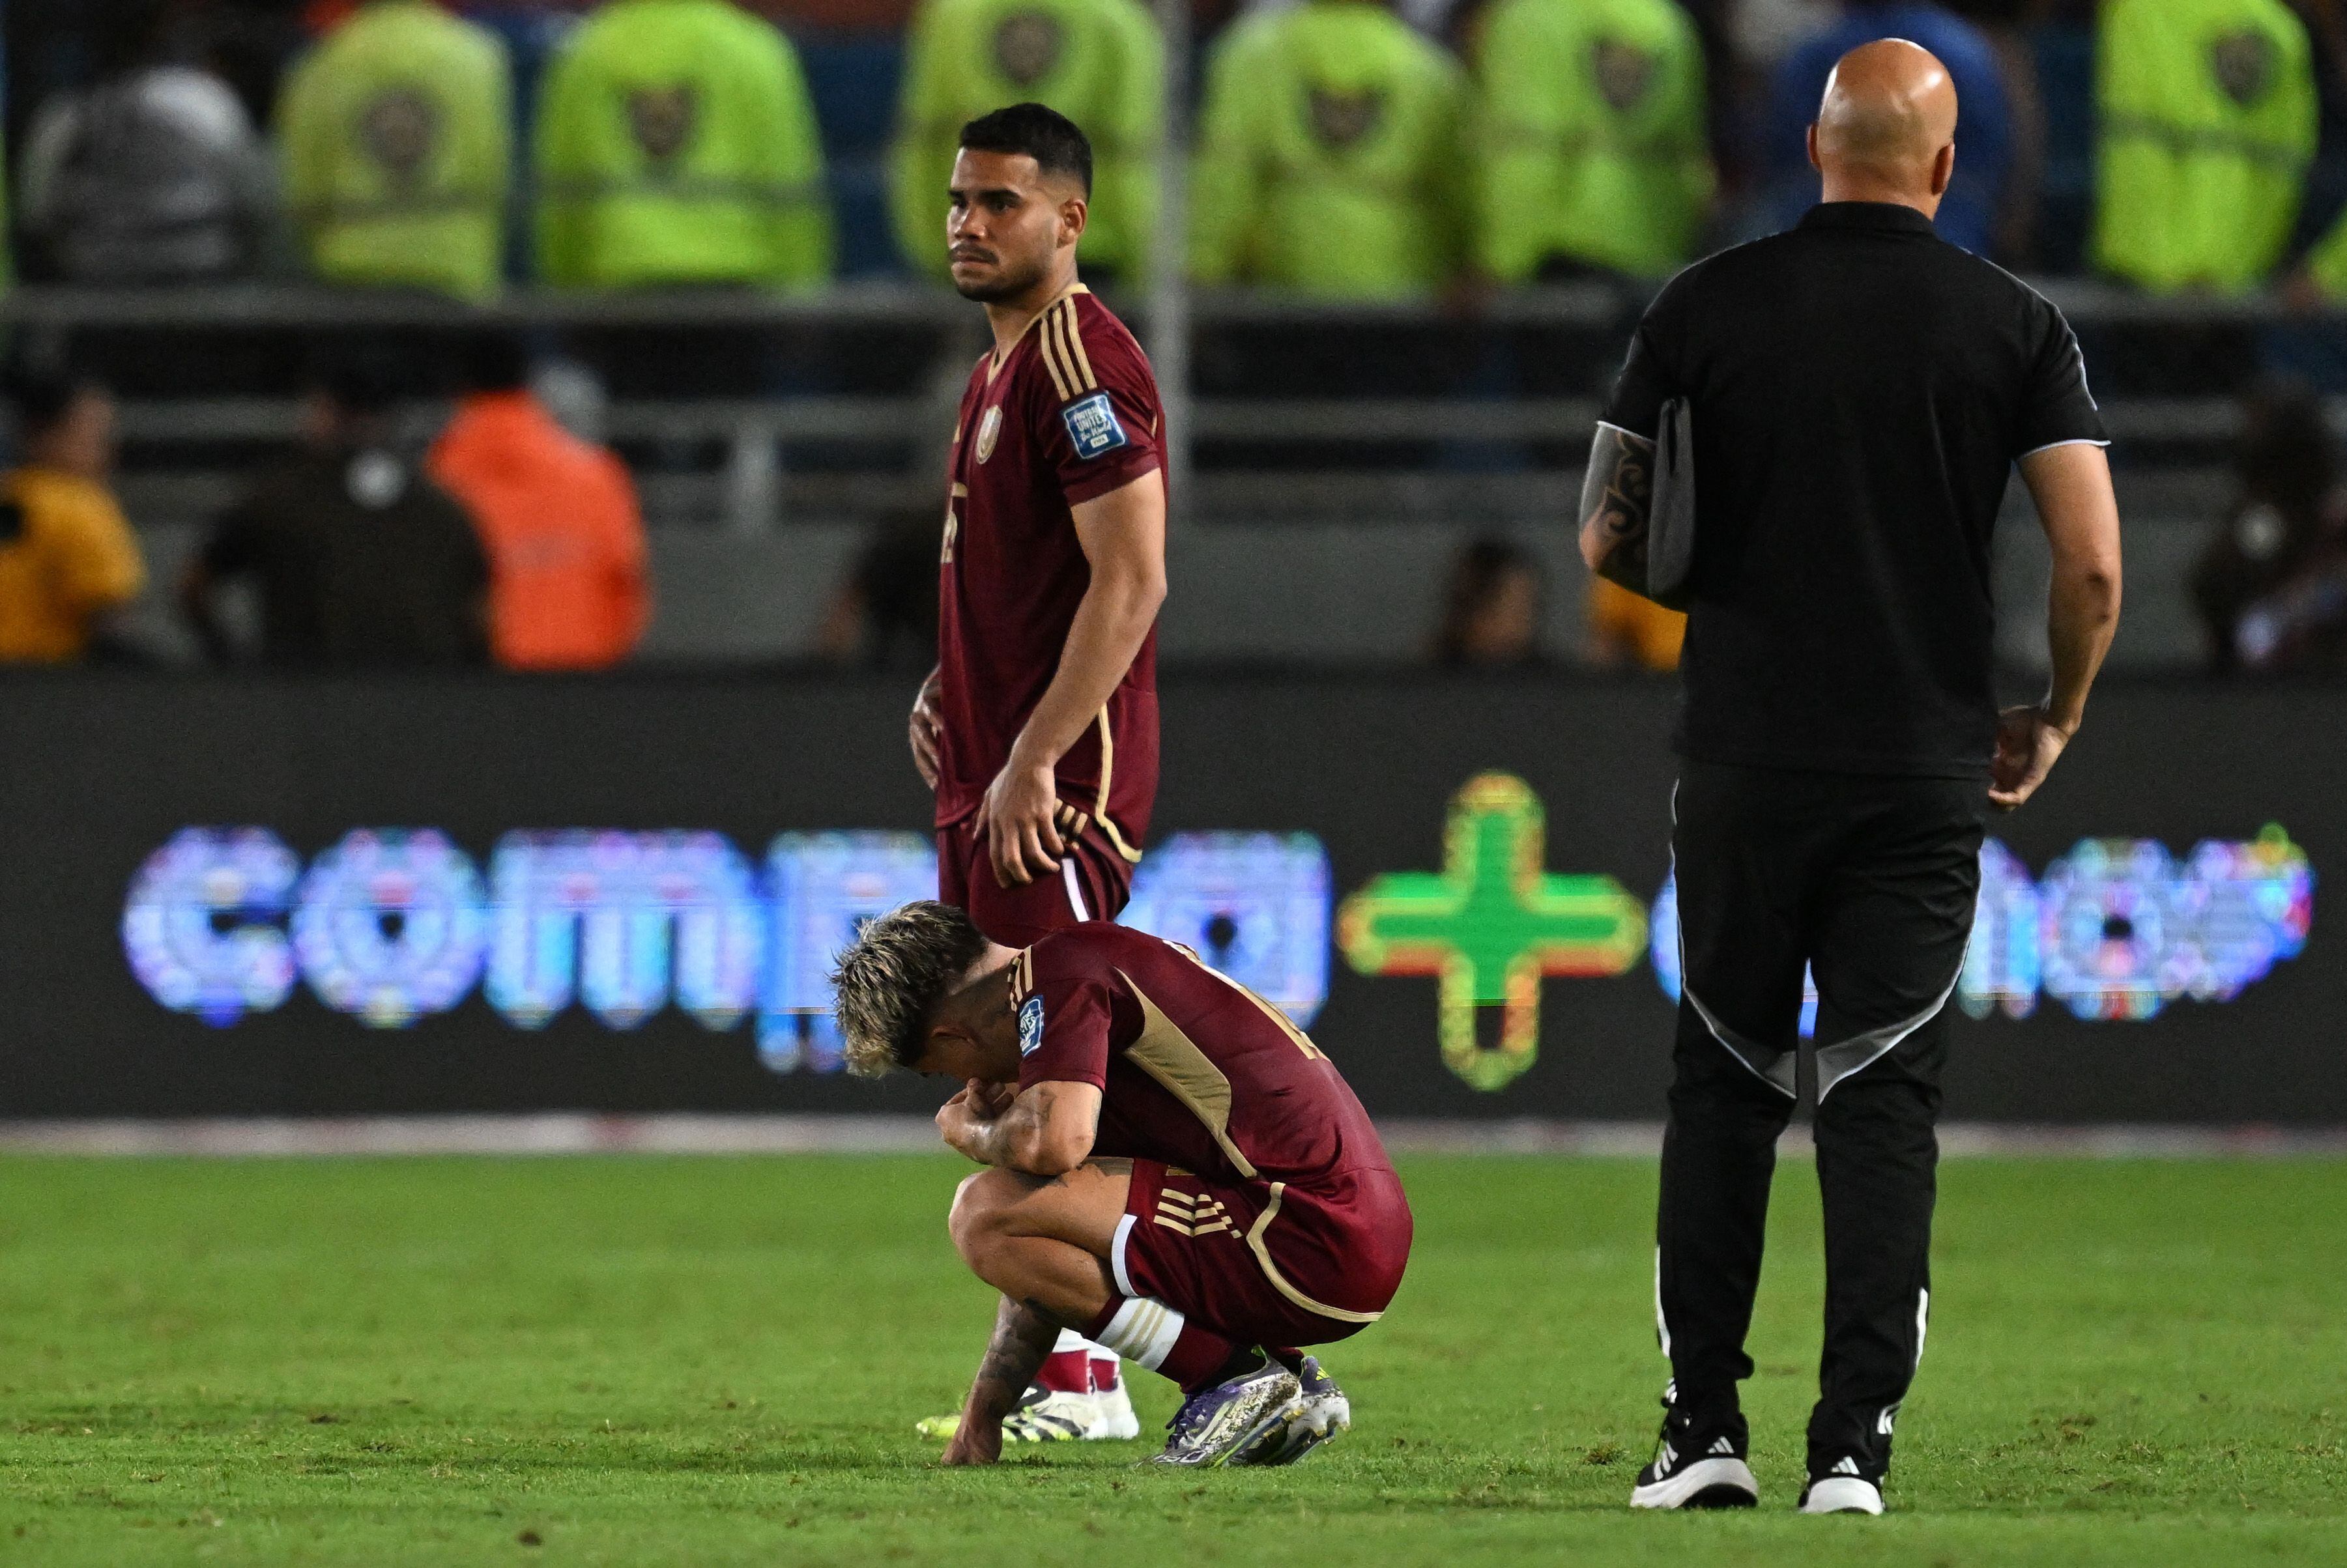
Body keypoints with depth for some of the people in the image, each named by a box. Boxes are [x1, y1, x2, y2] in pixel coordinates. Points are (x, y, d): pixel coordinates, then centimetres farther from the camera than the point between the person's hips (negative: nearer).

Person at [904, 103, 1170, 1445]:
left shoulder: (1082, 364, -14)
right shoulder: (1004, 367, 19)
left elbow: (1131, 580, -21)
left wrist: (1032, 760, -23)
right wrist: (951, 691, 15)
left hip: (1059, 782, -10)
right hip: (994, 769, 10)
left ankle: (1082, 1383, -9)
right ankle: (1041, 1369, 14)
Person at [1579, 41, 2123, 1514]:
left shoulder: (1706, 306, 0)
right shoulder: (2017, 325, -1)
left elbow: (1609, 543, 2)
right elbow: (2094, 569, -7)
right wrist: (2054, 720, 11)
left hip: (1744, 767, 1)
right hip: (1926, 773, -1)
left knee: (1722, 1089, 12)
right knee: (1885, 1106, 2)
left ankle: (1705, 1431, 9)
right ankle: (1853, 1447, -5)